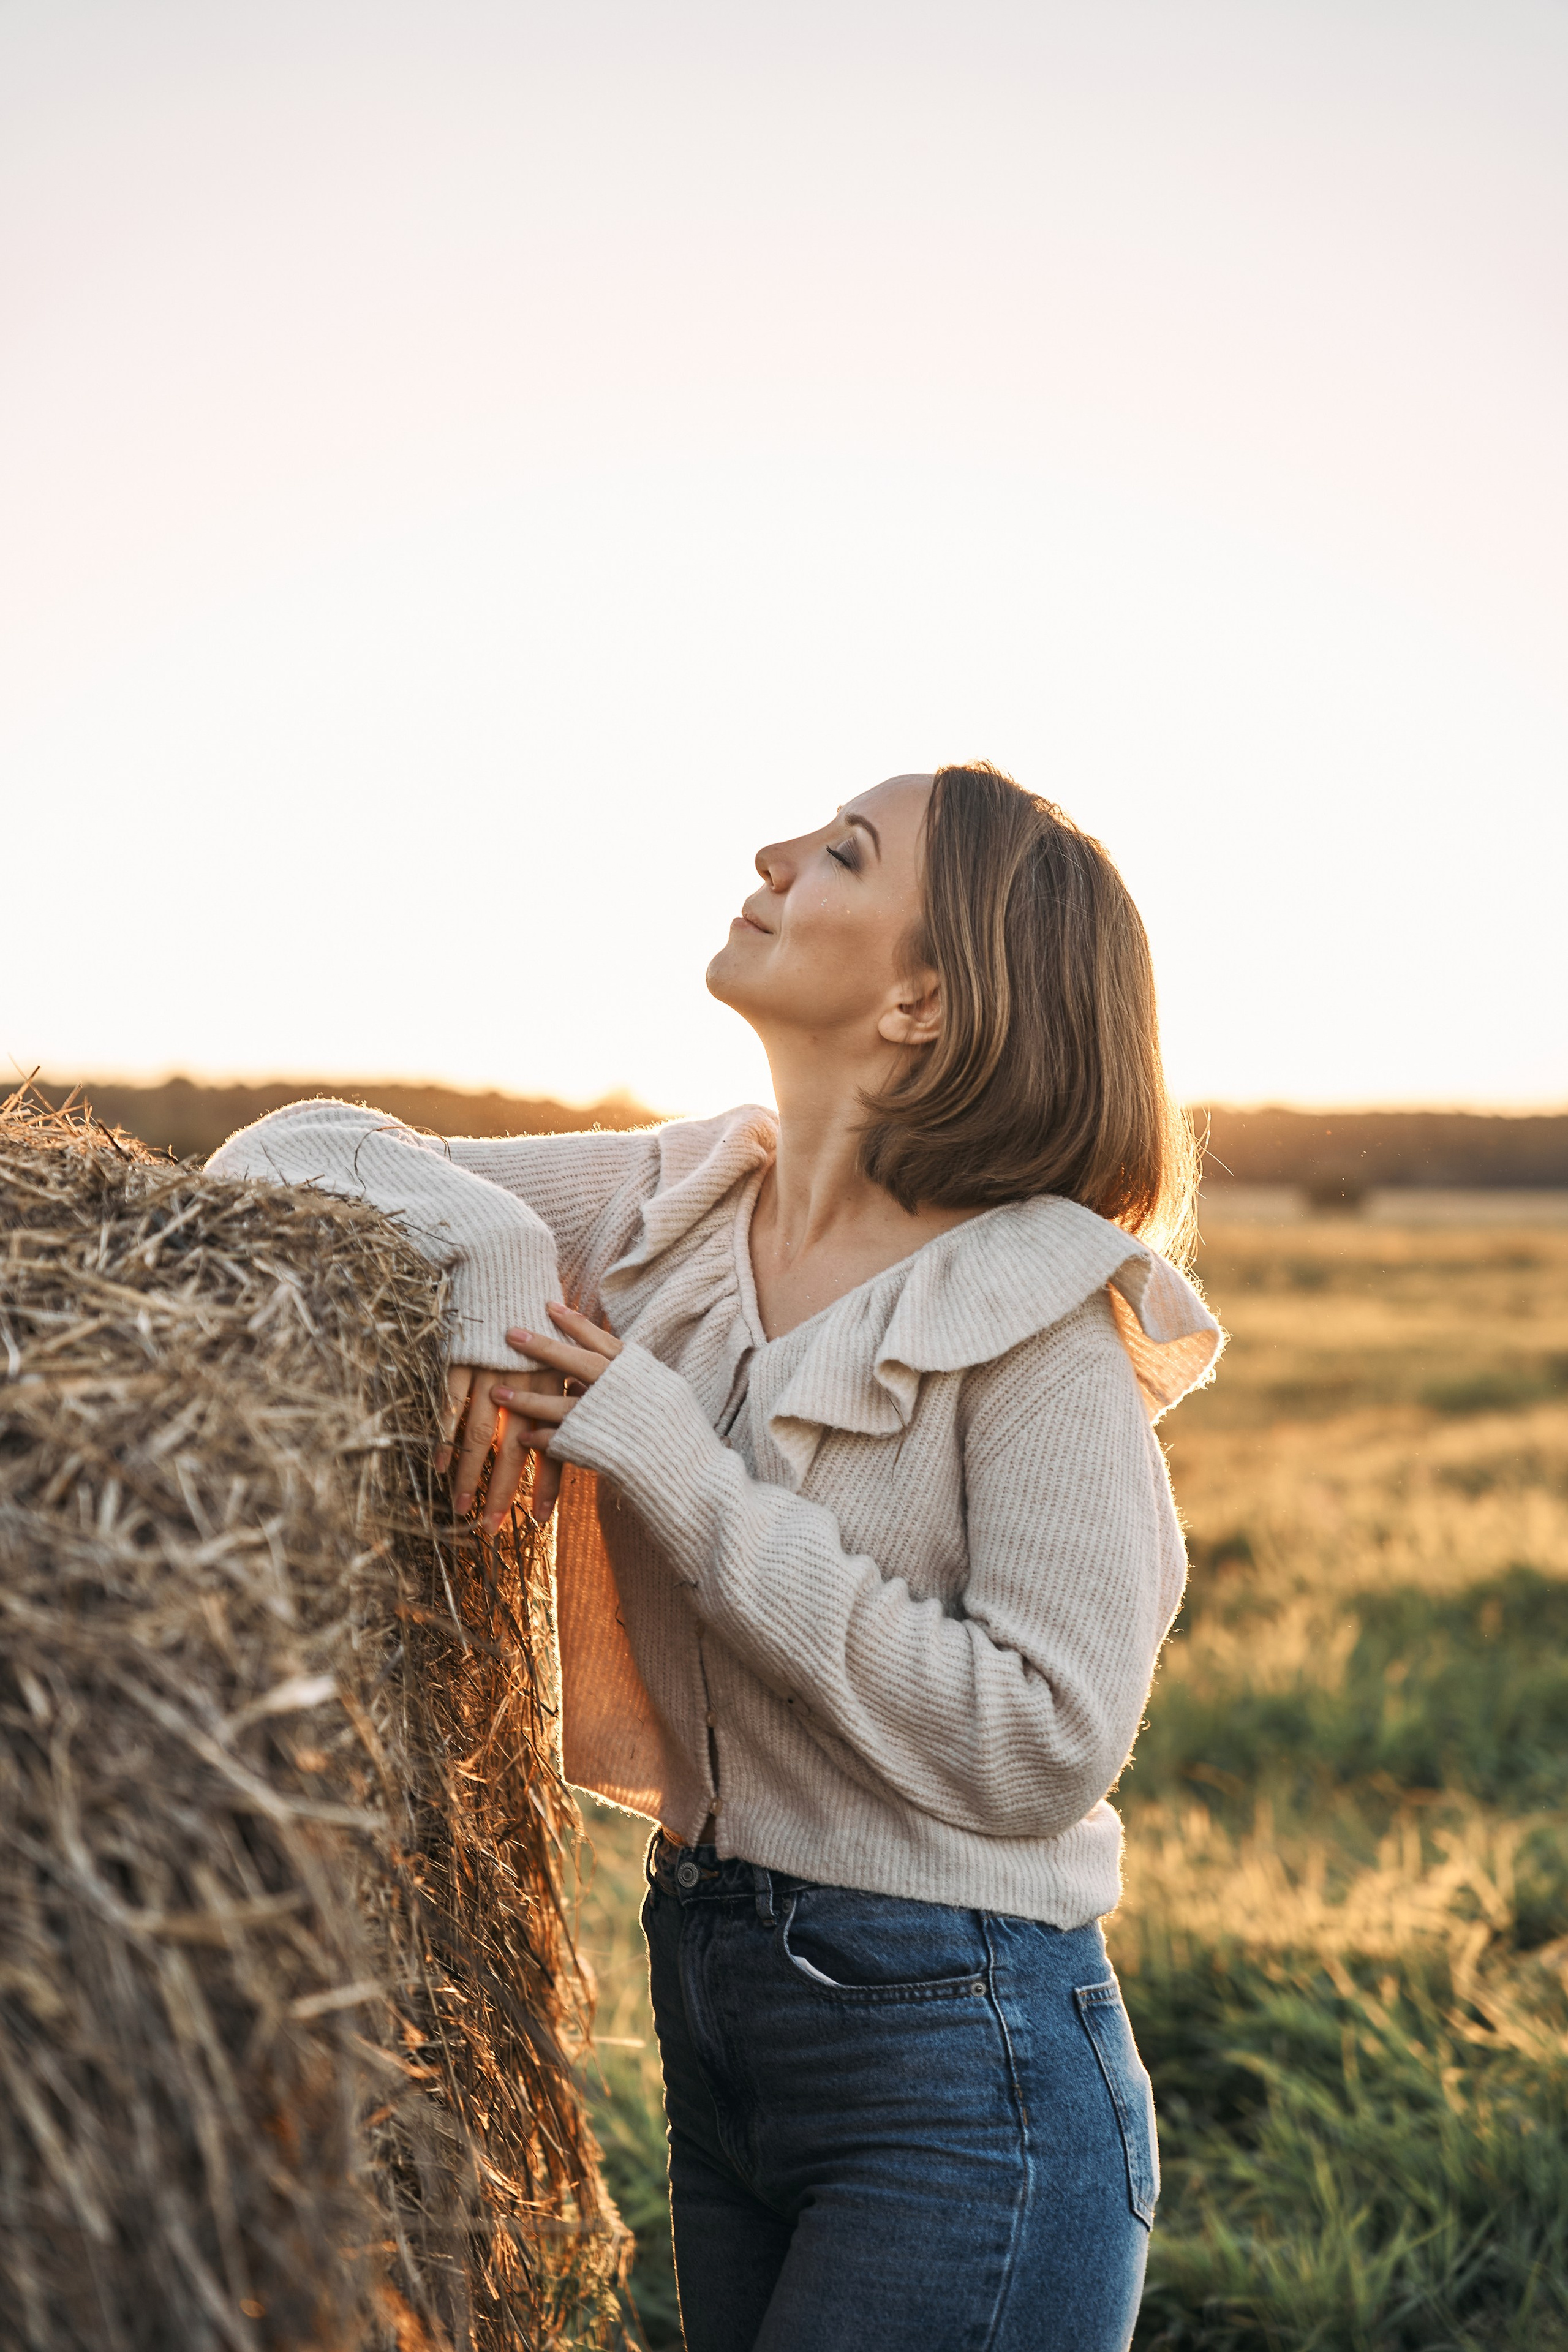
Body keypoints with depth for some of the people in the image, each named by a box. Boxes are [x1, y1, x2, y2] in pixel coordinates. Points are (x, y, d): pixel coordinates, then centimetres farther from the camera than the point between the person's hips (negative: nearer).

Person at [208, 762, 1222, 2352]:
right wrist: (482, 1236, -16)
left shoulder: (1034, 1307, -16)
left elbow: (1047, 1742, -21)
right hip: (713, 2016, 6)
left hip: (964, 2066, -6)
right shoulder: (664, 1207, 1)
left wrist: (678, 1470, -22)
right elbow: (296, 1150, 6)